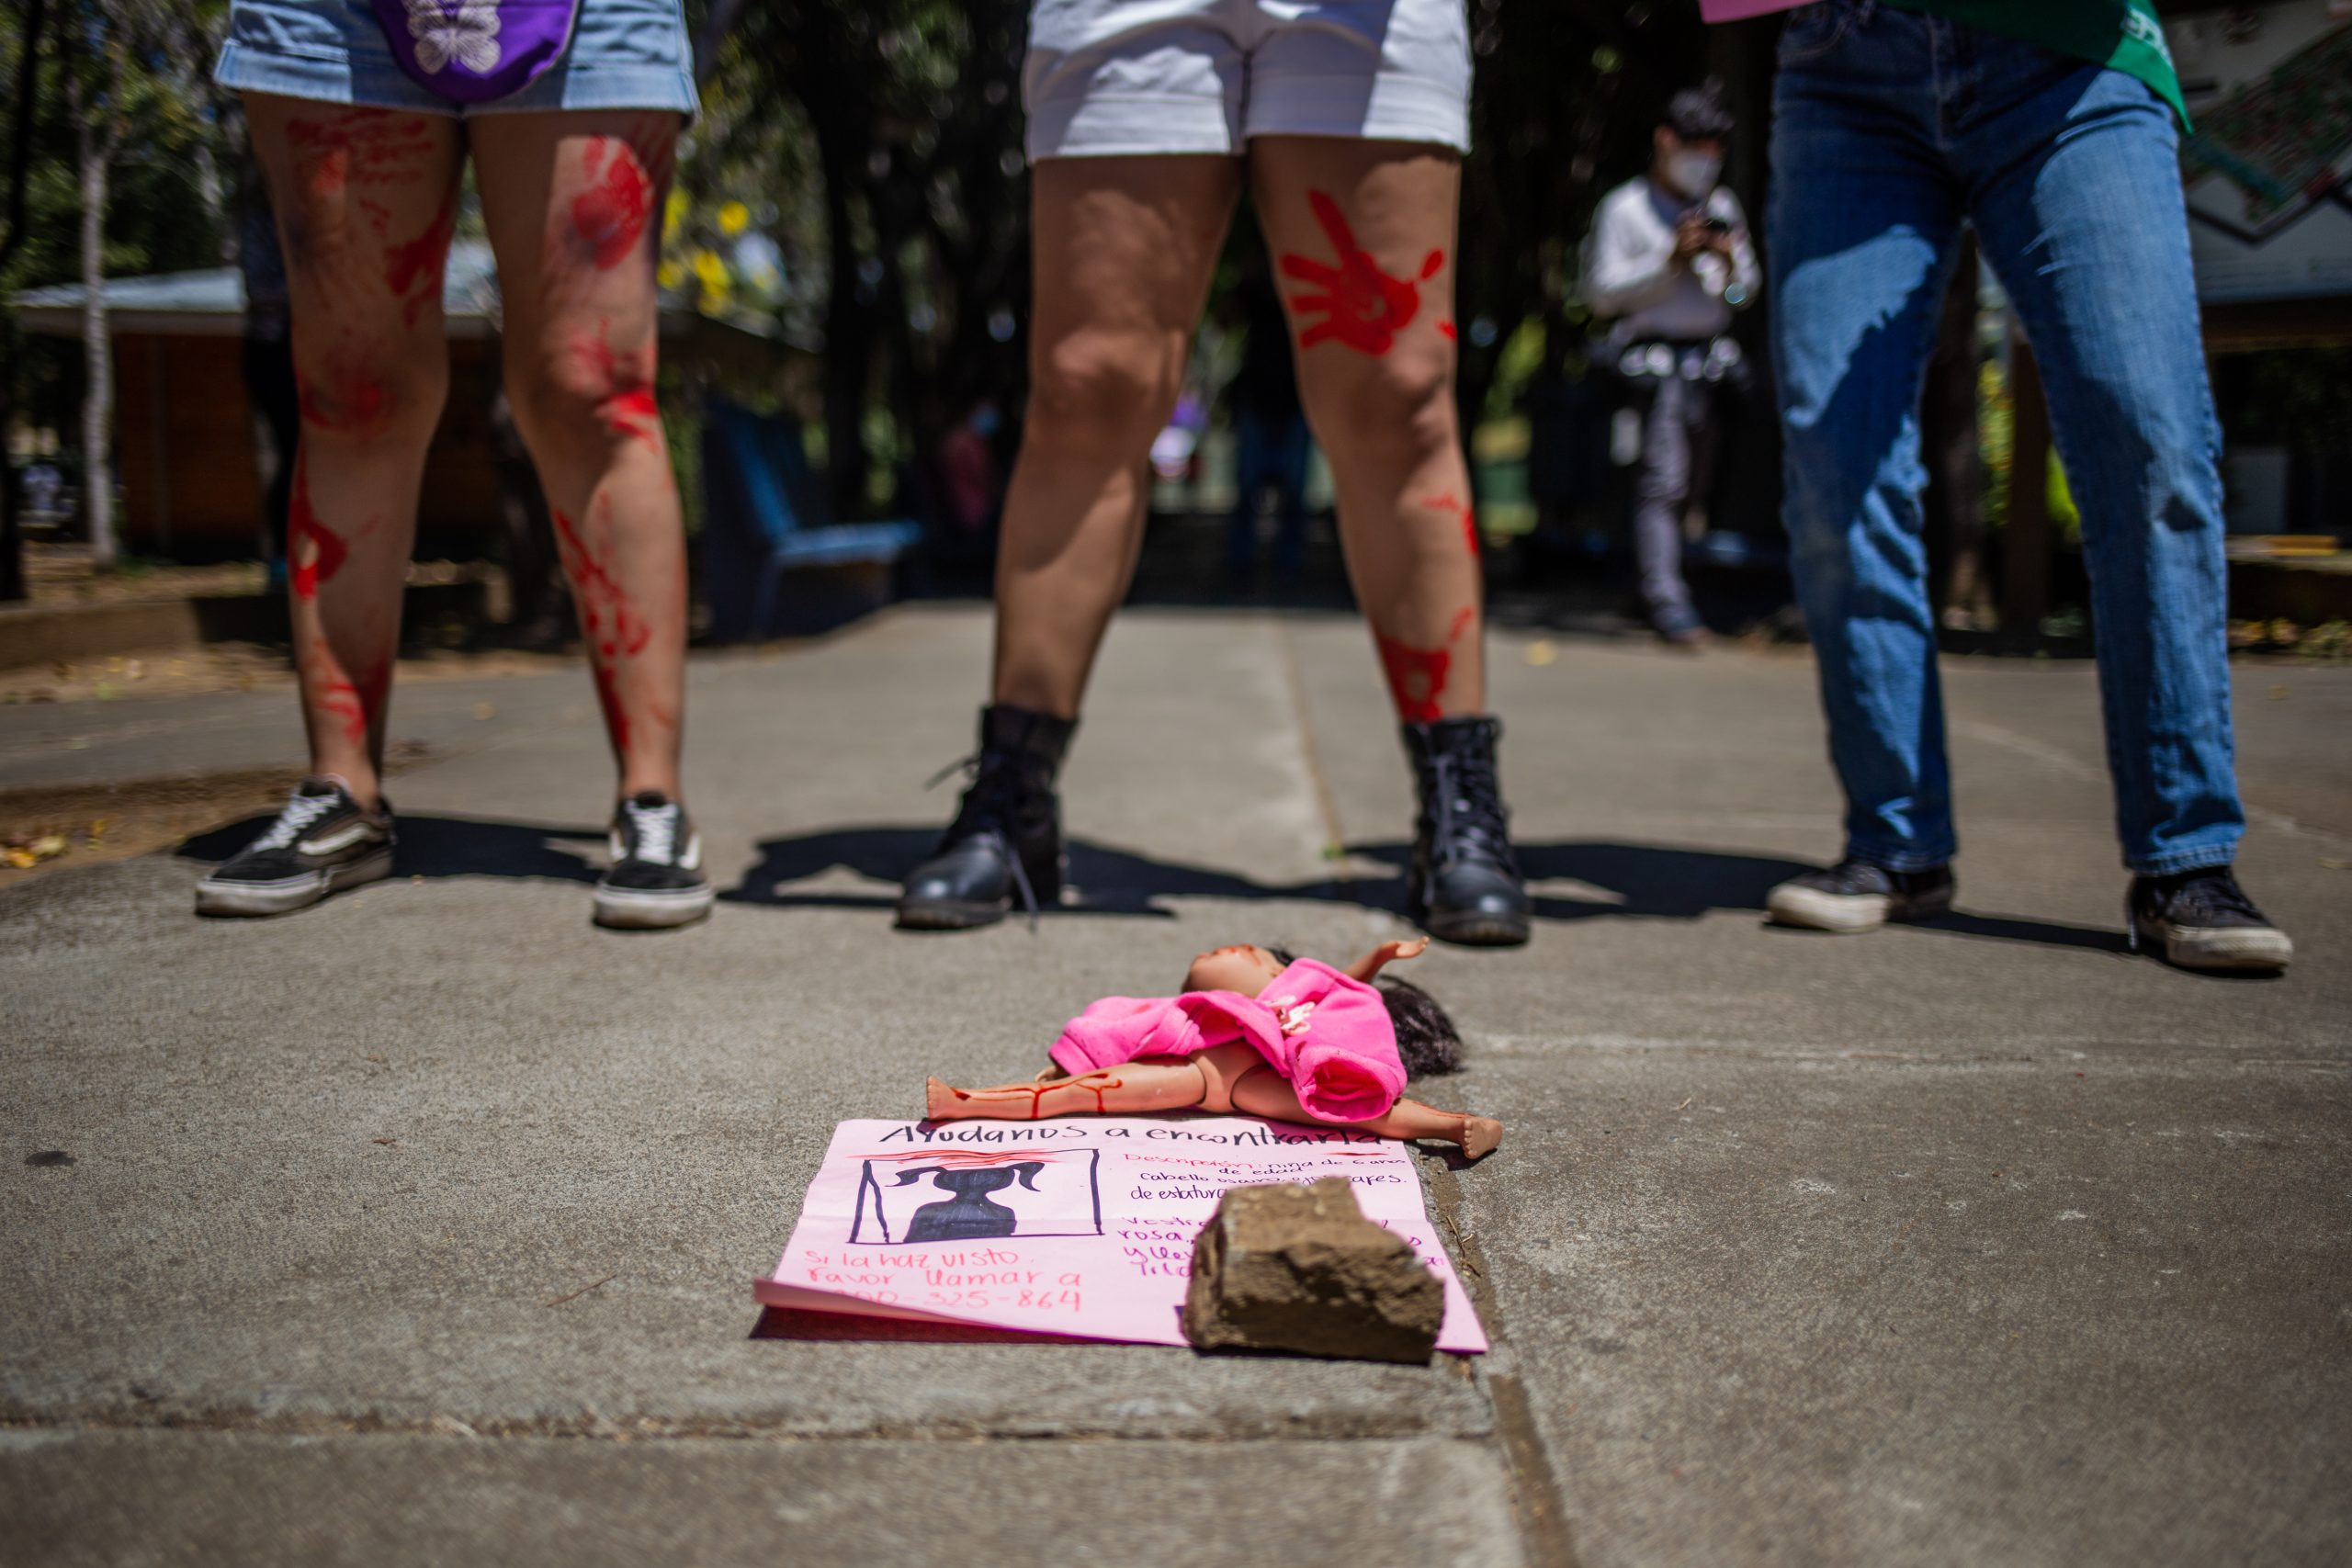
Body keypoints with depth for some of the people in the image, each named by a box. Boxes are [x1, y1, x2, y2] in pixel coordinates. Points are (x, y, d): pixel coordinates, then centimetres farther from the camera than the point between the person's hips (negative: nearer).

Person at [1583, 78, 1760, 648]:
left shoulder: (1722, 209, 15)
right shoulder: (1624, 208, -1)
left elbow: (1746, 291, 19)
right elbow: (1601, 291, -6)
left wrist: (1730, 261, -4)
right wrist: (1670, 261, -14)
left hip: (1708, 360, 6)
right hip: (1652, 359, -6)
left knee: (1693, 480, 8)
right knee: (1662, 477, -13)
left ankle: (1653, 577, 22)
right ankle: (1664, 595, -15)